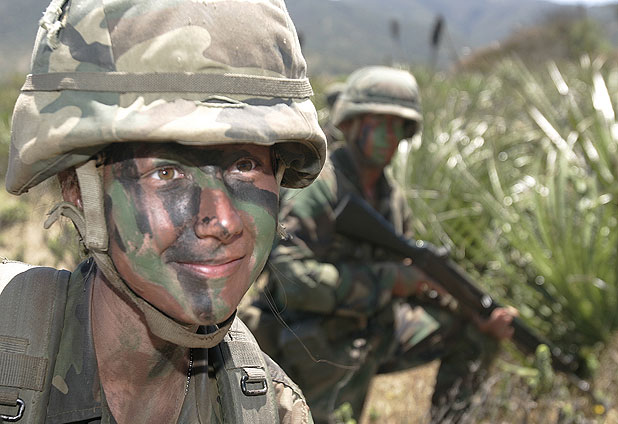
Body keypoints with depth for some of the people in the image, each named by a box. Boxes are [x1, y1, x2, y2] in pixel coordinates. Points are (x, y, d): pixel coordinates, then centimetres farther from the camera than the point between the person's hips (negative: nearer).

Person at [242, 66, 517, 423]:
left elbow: (413, 282, 11)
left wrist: (480, 318, -2)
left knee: (472, 335, 8)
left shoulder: (392, 196, 4)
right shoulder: (313, 188, -21)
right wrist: (387, 279, -24)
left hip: (375, 335, 8)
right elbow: (294, 280, -31)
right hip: (316, 354, -7)